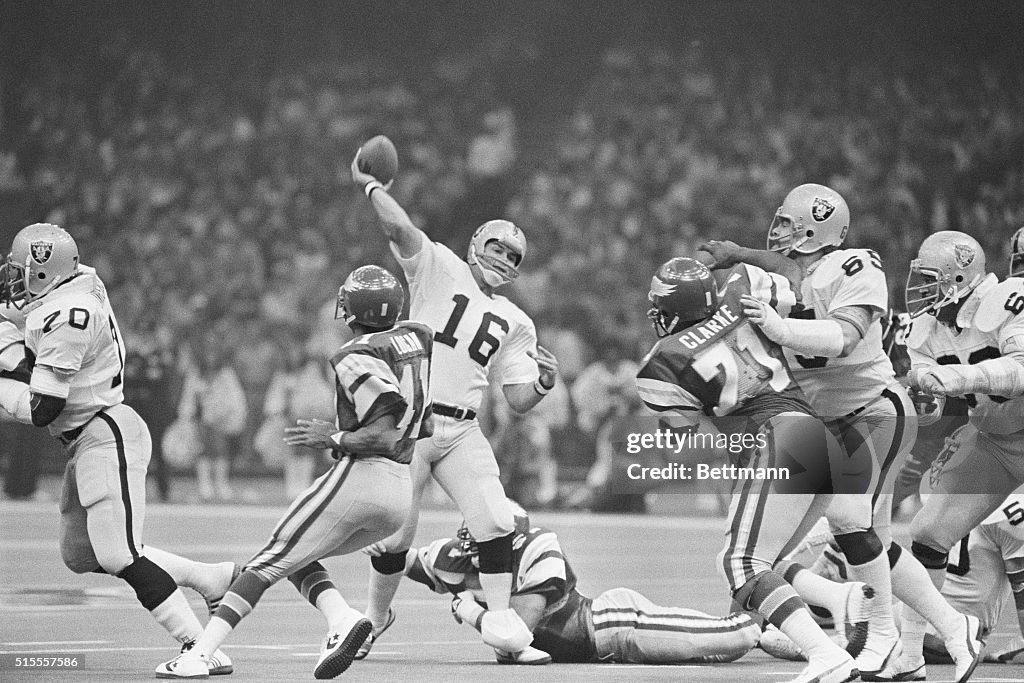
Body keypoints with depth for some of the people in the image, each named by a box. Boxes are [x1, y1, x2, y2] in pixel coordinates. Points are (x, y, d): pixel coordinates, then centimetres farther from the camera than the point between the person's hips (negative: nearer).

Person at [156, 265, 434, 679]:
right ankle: (341, 619, -5)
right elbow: (425, 425, 19)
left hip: (359, 476, -8)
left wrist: (332, 439, -10)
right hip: (401, 494, 8)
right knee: (298, 559, 21)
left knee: (269, 563, -1)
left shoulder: (358, 359, -13)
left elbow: (385, 437, -20)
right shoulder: (418, 337, 10)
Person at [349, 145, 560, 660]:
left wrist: (544, 384, -8)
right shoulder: (440, 269, 3)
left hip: (460, 433, 4)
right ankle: (375, 614, 20)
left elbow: (519, 401, 11)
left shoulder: (515, 324, 15)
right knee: (396, 534, -3)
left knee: (495, 521, -13)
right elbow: (400, 228, -13)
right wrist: (369, 185, -6)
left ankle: (499, 615, -3)